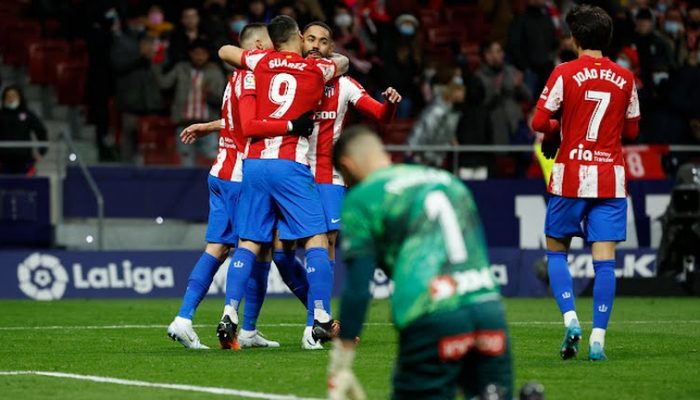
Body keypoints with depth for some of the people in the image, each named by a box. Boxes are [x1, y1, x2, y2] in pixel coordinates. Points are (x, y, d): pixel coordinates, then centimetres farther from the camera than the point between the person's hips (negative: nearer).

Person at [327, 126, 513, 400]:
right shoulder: (449, 180, 23)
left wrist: (339, 367, 5)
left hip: (432, 319, -5)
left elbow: (357, 290, 1)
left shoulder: (360, 199, 7)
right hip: (488, 305, 5)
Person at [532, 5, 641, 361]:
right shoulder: (625, 79, 4)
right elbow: (631, 130, 12)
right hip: (611, 178, 2)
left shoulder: (565, 74, -6)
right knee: (604, 259, -1)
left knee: (556, 251, 13)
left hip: (571, 177, -2)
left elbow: (539, 122, -9)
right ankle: (598, 338, -7)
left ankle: (570, 319, -5)